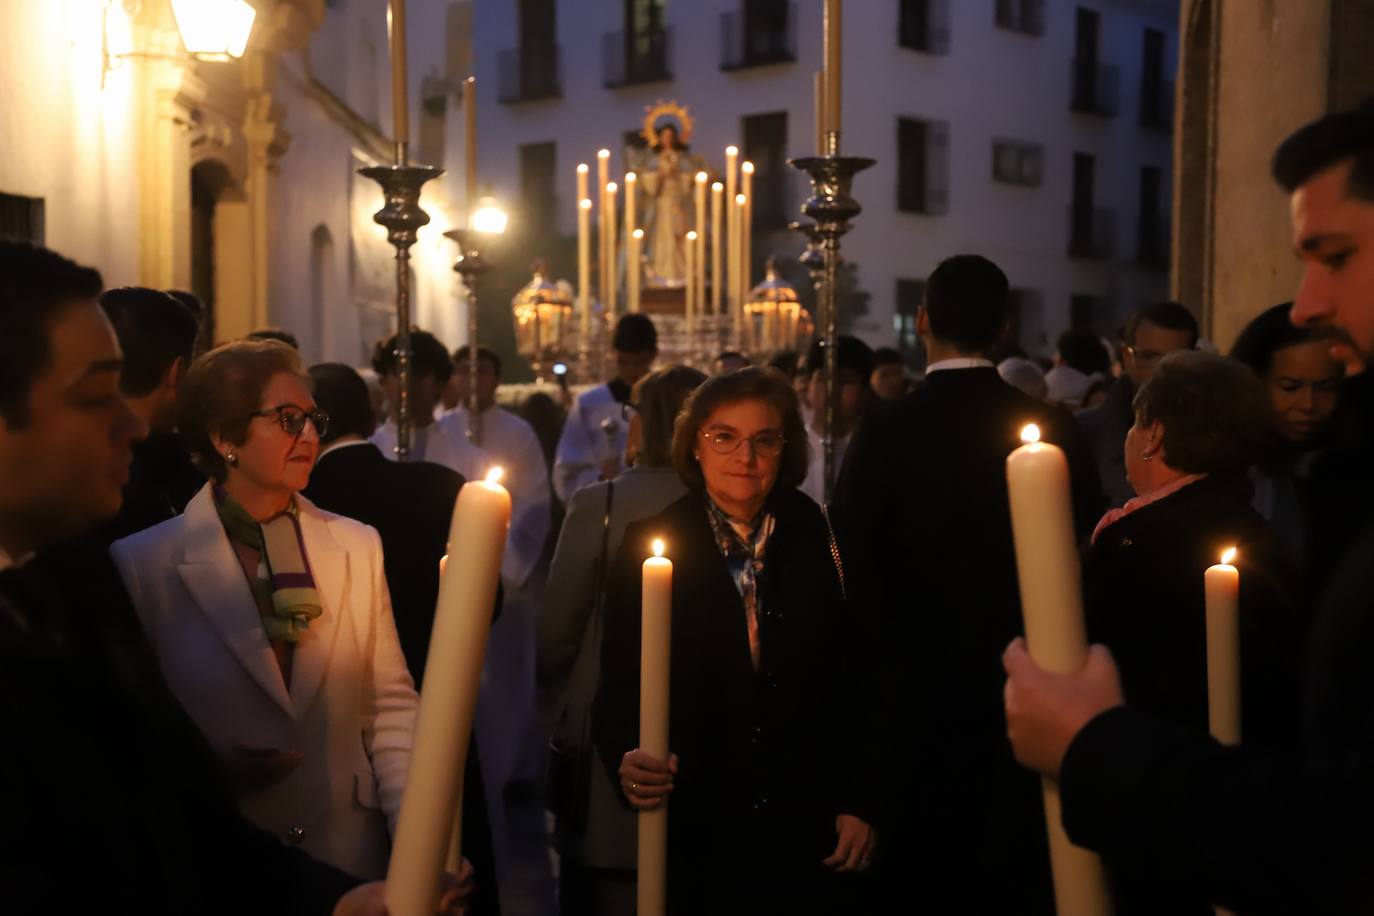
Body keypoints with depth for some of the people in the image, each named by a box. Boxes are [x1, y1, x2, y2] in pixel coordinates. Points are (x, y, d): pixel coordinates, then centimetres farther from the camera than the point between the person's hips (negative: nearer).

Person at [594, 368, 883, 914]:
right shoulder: (649, 545, -2)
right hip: (695, 838, -1)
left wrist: (863, 804, 0)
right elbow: (619, 685, -3)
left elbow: (864, 682, 4)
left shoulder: (821, 545, 1)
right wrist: (627, 757, -22)